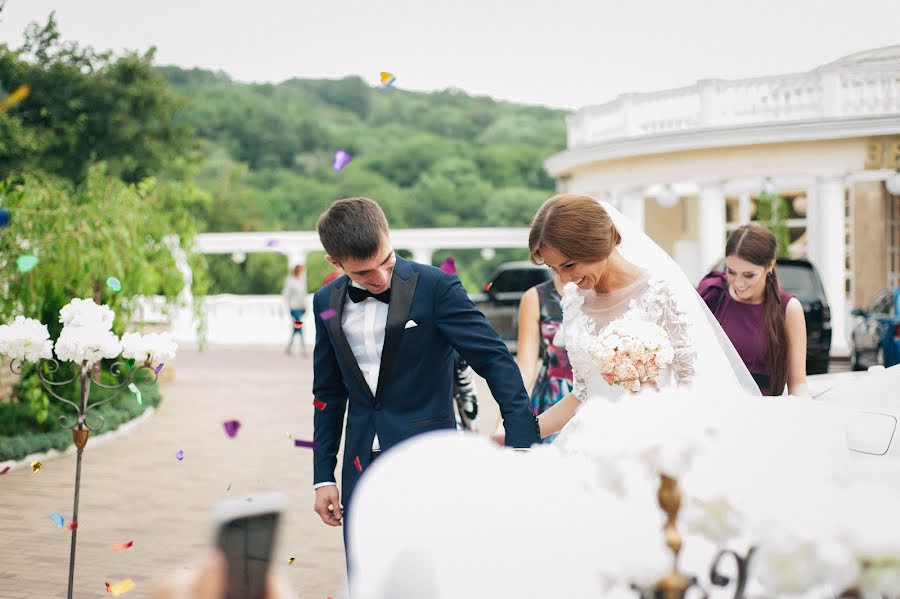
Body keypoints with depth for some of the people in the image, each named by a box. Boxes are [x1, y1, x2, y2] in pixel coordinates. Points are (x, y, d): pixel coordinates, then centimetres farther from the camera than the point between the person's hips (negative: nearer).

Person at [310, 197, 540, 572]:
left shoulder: (435, 287, -10)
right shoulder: (327, 303, 5)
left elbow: (494, 359, -13)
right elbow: (329, 394, 13)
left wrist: (521, 442, -23)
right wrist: (323, 476, 11)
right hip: (361, 469, 4)